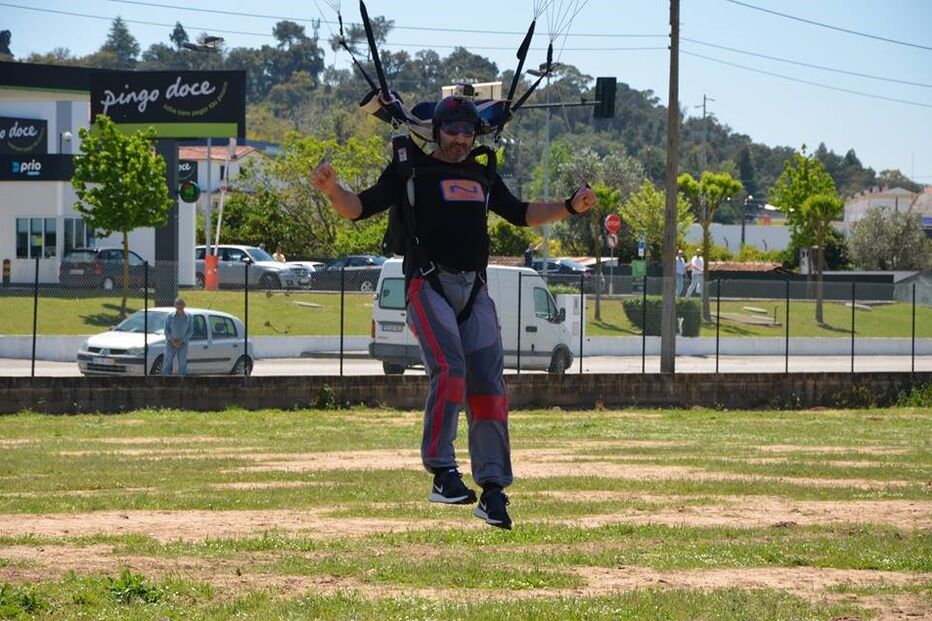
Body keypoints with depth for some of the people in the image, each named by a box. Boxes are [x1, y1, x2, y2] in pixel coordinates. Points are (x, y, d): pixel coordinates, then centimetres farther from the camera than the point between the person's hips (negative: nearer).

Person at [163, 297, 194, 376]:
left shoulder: (189, 317, 0)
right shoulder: (170, 316, -1)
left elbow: (191, 331, 0)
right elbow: (166, 330, 0)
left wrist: (181, 341, -11)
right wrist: (173, 341, -13)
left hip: (183, 344, 0)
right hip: (171, 343, 0)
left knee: (182, 365, 1)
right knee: (167, 364, -2)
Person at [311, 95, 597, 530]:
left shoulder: (483, 177, 21)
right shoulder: (411, 171, 5)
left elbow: (521, 215, 29)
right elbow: (359, 208, -4)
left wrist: (569, 207, 16)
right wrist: (333, 190, -25)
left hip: (474, 292, 5)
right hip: (429, 286, -5)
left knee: (488, 386, 0)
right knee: (450, 369, -25)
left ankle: (493, 489, 4)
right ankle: (443, 474, -23)